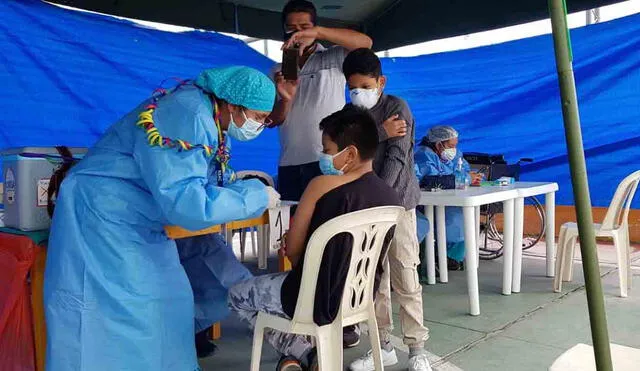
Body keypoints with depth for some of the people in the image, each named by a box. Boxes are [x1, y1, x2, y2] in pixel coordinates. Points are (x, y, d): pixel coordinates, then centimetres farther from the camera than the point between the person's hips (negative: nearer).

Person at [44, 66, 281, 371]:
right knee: (110, 323, -6)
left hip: (137, 227, 10)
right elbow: (187, 203, -32)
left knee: (164, 309, 13)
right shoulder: (189, 115, -26)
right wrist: (256, 197, -21)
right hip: (102, 221, -10)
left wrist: (243, 184, 2)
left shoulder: (207, 118, 4)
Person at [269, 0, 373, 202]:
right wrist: (285, 99, -13)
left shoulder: (334, 58, 5)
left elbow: (365, 43, -14)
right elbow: (271, 121, 10)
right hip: (288, 165, 4)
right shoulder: (278, 71, 15)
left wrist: (316, 33, -22)